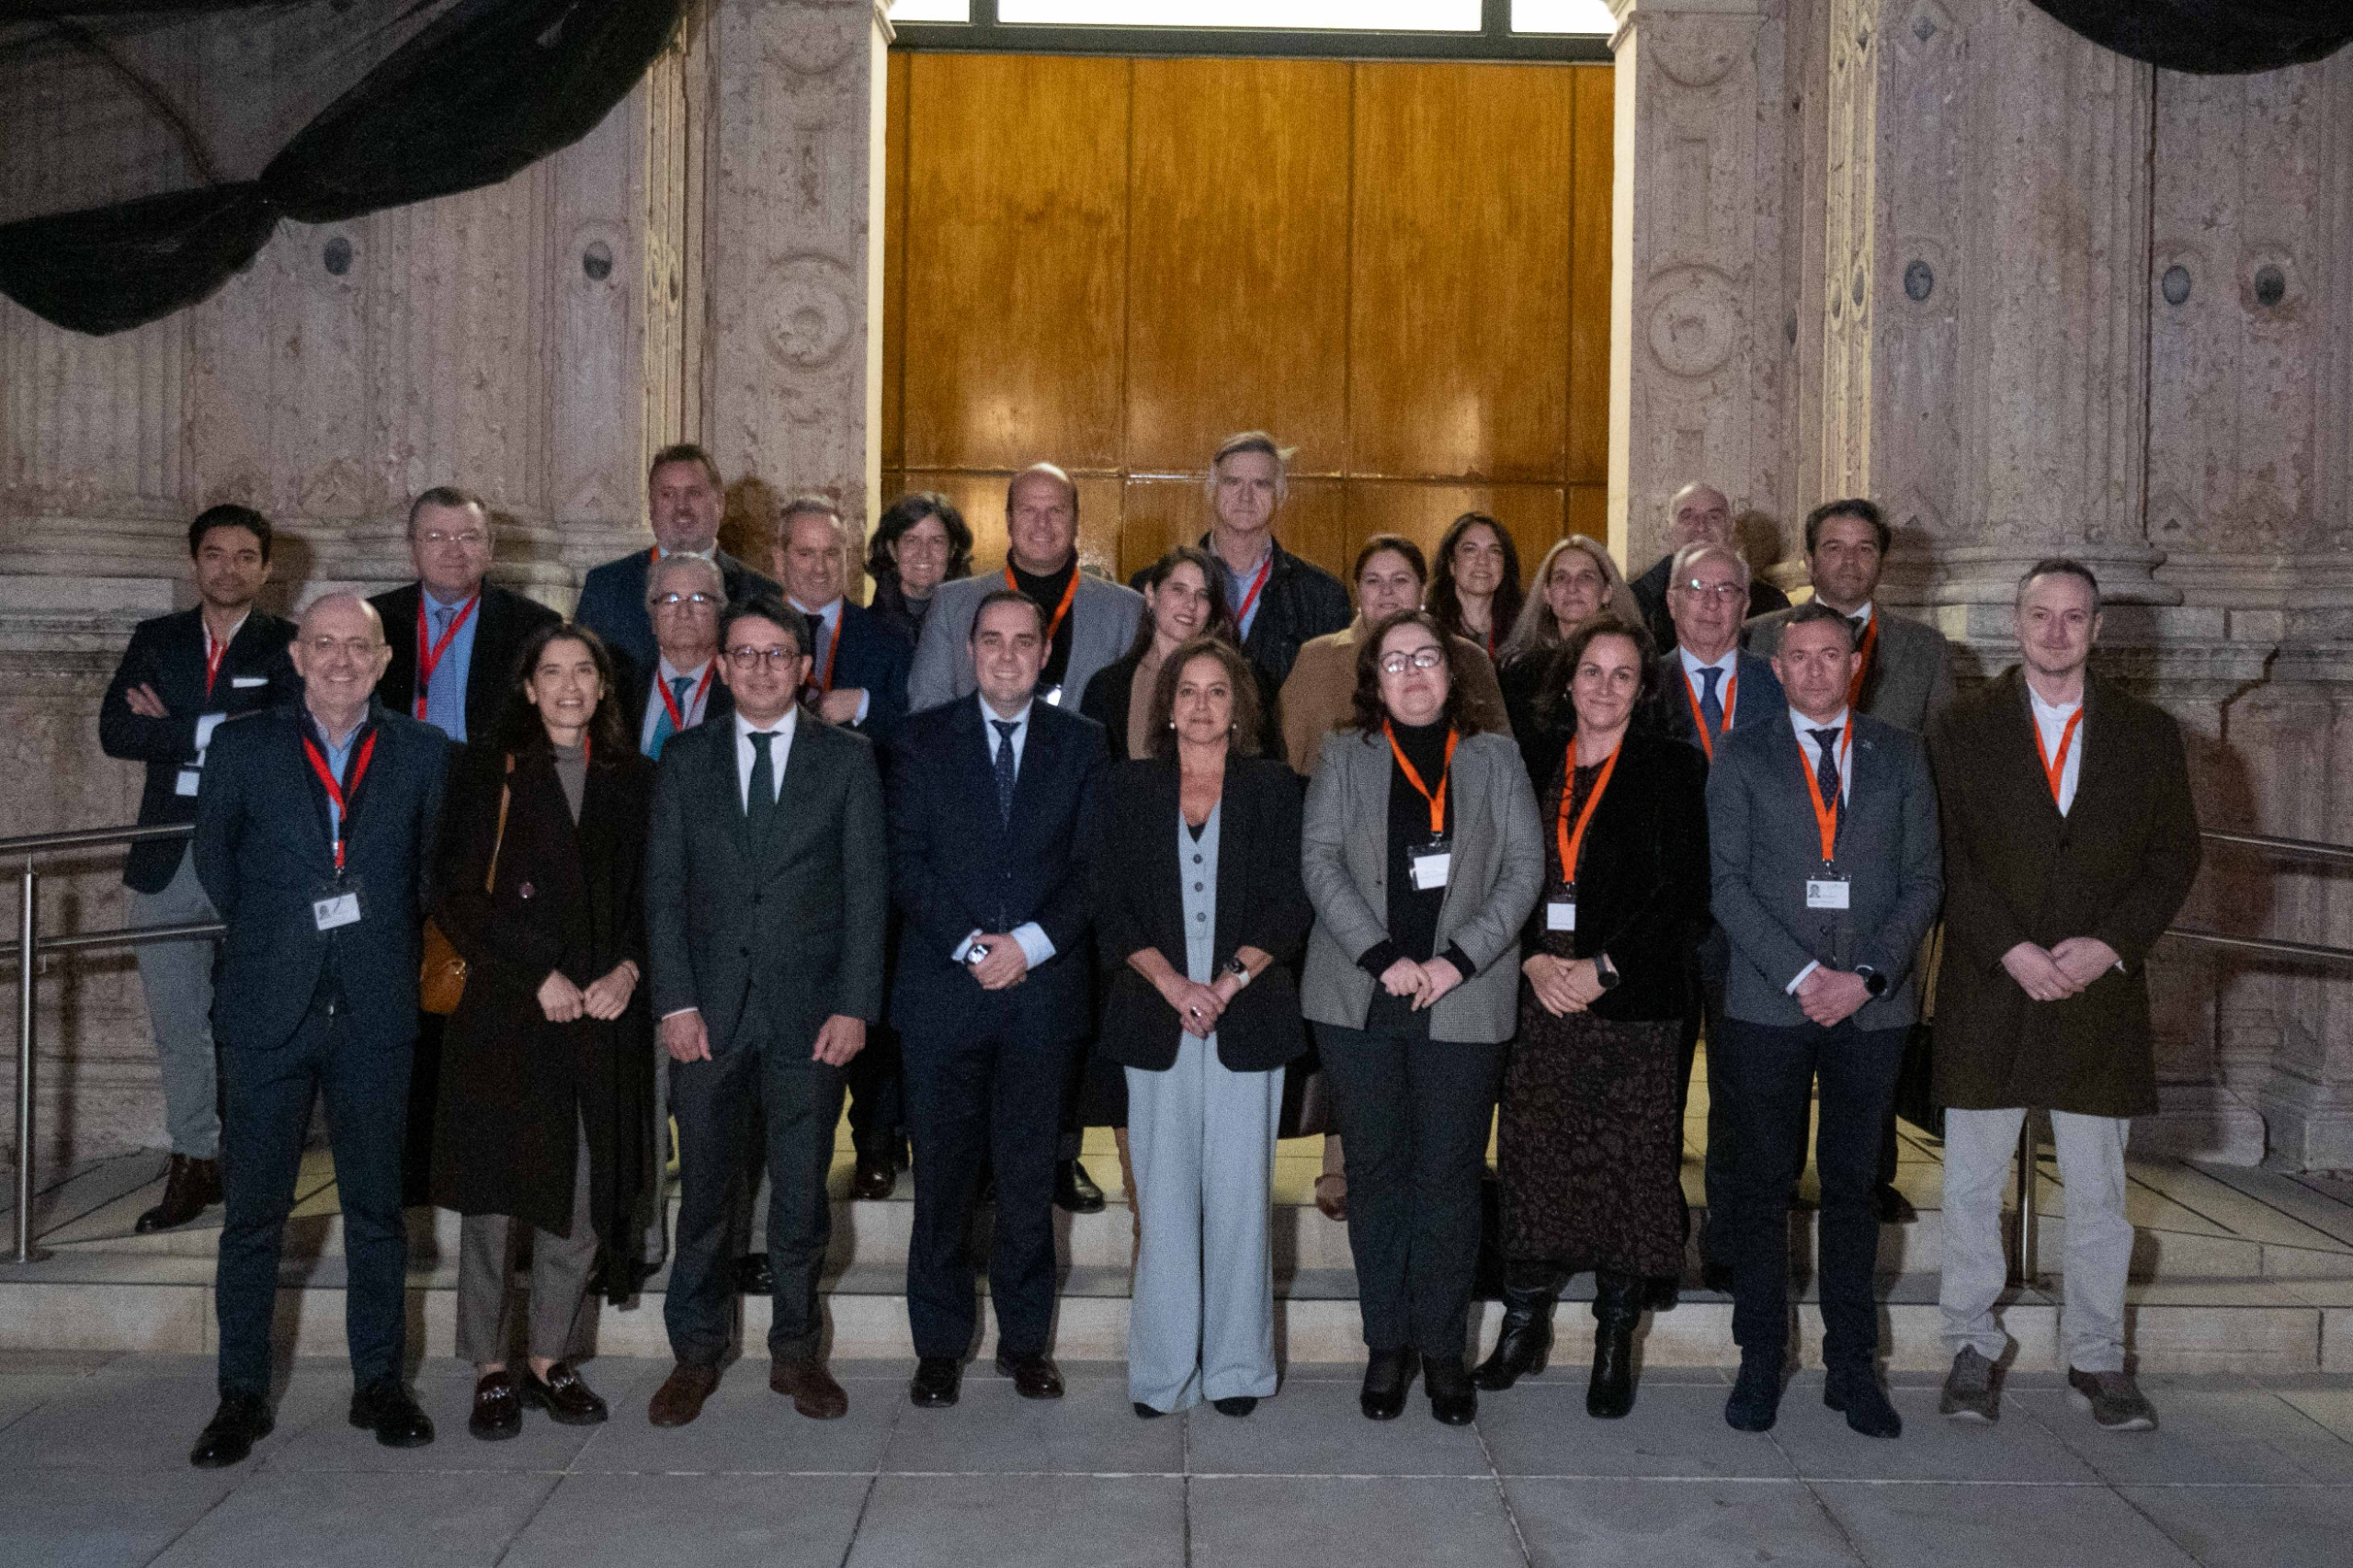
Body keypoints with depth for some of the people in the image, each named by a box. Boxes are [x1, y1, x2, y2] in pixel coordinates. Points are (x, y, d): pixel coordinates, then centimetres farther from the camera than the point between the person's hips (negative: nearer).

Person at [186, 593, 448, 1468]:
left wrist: (385, 947, 8)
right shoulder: (241, 749, 5)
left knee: (377, 1208, 7)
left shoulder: (421, 754, 6)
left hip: (375, 1011, 1)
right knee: (252, 1212, 4)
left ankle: (379, 1385, 18)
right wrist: (272, 938, 11)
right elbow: (215, 866, 11)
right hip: (266, 1011, 0)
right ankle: (242, 1396, 15)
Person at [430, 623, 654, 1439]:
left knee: (583, 1198, 5)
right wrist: (538, 976, -10)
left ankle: (551, 1361, 18)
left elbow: (651, 896, 12)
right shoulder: (486, 772, 3)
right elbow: (456, 897, -3)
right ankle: (492, 1371, 12)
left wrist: (628, 970, -6)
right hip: (505, 1013, -2)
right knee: (495, 1195, 0)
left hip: (605, 1017, 3)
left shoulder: (634, 781, 12)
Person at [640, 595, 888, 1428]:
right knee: (704, 1191, 7)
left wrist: (855, 1005, -6)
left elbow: (866, 887, 1)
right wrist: (675, 1002, -4)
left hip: (810, 1011, -1)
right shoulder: (686, 758, 8)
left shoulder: (847, 757, 4)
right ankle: (696, 1354, 23)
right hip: (708, 1011, 1)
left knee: (802, 1193, 6)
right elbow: (663, 888, 5)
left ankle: (797, 1351, 22)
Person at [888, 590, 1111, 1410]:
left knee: (1030, 1178, 7)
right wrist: (970, 945, -12)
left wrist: (1029, 943, -11)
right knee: (942, 1176, 4)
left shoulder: (1083, 745, 8)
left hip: (1043, 991, 1)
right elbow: (908, 862, -1)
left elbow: (1092, 867, 2)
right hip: (943, 991, 0)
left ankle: (1025, 1340, 19)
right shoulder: (923, 740, 6)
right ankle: (940, 1344, 16)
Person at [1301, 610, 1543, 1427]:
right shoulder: (1344, 756, 10)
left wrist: (1458, 960, -10)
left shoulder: (1494, 757, 10)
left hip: (1462, 1003, 0)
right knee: (1375, 1169, 6)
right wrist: (1382, 958, -12)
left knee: (1449, 1175, 2)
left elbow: (1525, 867, 2)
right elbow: (1320, 861, -1)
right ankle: (1386, 1344, 17)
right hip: (1359, 998, 1)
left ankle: (1442, 1348, 15)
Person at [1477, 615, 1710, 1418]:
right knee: (1531, 1161, 6)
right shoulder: (1529, 761, 9)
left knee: (1626, 1169, 1)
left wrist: (1603, 968, -11)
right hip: (1537, 999, 3)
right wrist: (1533, 960, -7)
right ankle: (1523, 1326, 21)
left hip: (1633, 1005, -2)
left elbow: (1685, 897, -4)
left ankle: (1614, 1345, 15)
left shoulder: (1672, 769, 1)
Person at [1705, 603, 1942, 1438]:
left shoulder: (1899, 756, 10)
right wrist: (1799, 975, -11)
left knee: (1853, 1184, 7)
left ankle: (1852, 1368, 17)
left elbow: (1923, 880, 5)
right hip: (1769, 1002, -1)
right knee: (1762, 1183, 3)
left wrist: (1866, 976, -8)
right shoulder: (1741, 756, 5)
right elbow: (1728, 882, -2)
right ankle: (1760, 1362, 13)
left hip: (1873, 1004, 1)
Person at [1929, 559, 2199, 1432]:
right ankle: (1972, 1350, 18)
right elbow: (1949, 860, -3)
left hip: (2100, 992, 1)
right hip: (1987, 993, -1)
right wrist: (2013, 952, -14)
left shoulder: (2148, 736, 8)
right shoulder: (1962, 733, 3)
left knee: (2099, 1190, 8)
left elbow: (2175, 855, 5)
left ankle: (2096, 1360, 21)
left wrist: (2108, 946, -9)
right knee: (1972, 1184, 6)